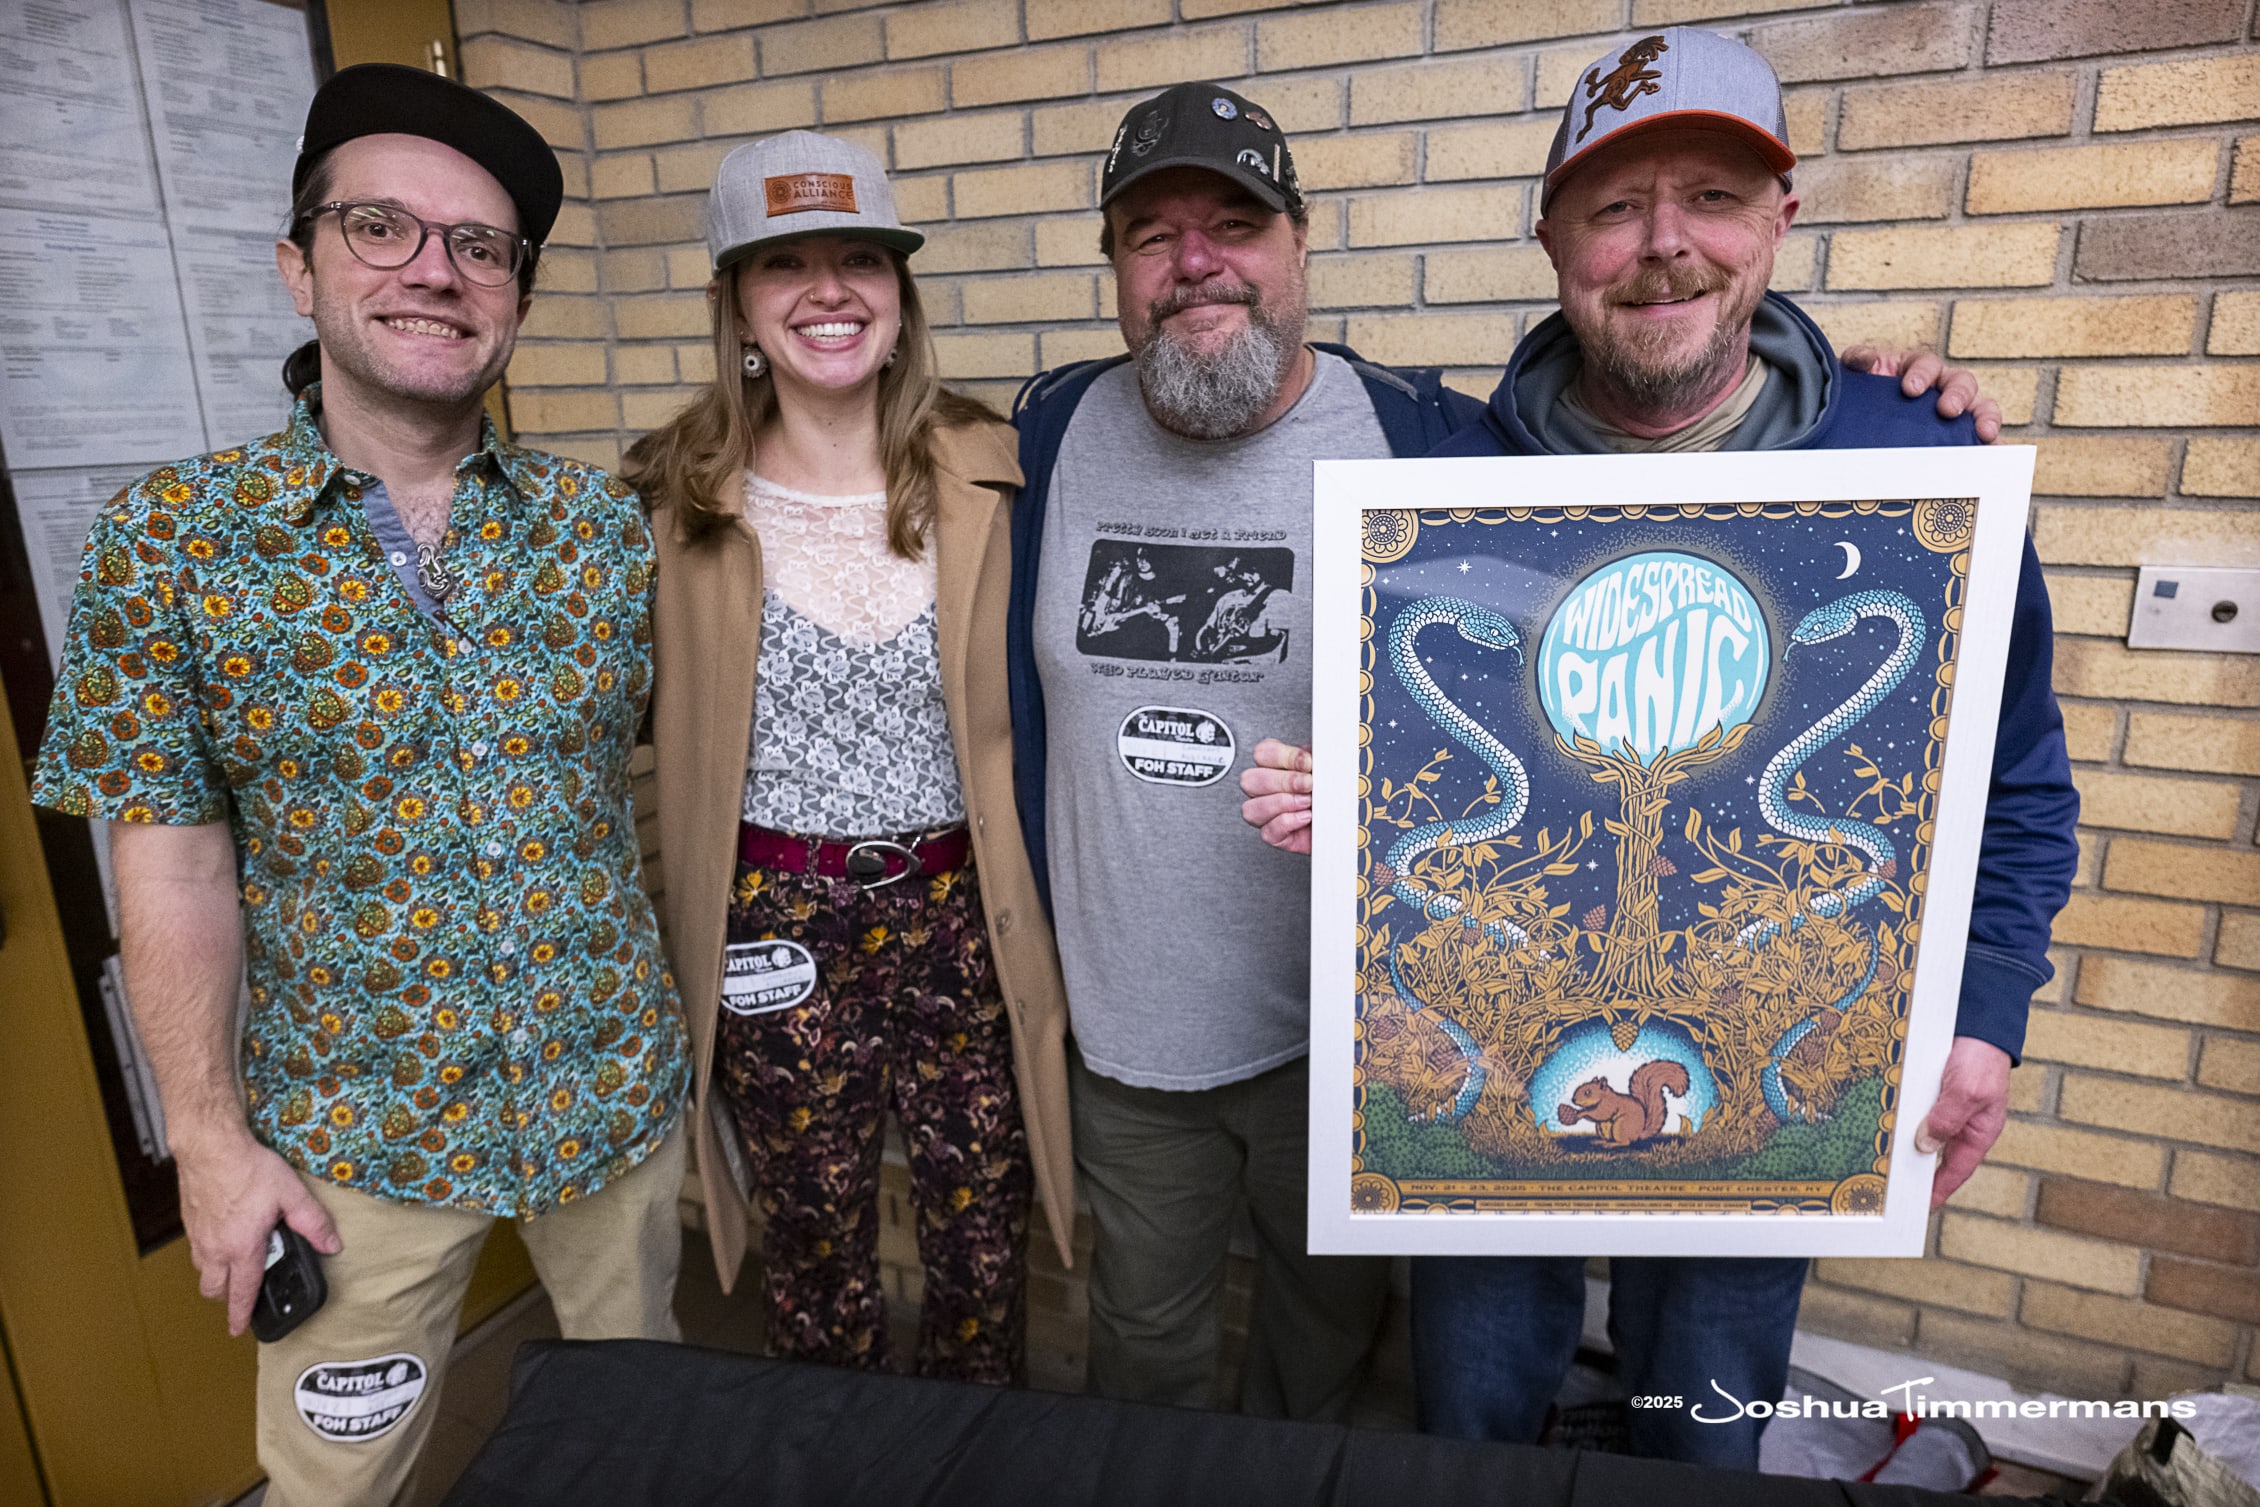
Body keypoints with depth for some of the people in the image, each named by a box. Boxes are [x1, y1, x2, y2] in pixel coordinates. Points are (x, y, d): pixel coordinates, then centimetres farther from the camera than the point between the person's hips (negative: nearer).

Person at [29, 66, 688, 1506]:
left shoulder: (606, 523, -5)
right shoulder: (170, 538, -9)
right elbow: (176, 864, -6)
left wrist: (689, 1027, 2)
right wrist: (213, 1141, -6)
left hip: (615, 1089, 2)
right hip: (354, 1130, -1)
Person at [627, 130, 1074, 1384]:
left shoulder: (985, 476, -2)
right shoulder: (674, 500, -4)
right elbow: (642, 727, 5)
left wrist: (1035, 909, 1)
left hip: (963, 917, 1)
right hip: (775, 934, 0)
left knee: (982, 1240, 15)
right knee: (817, 1251, 18)